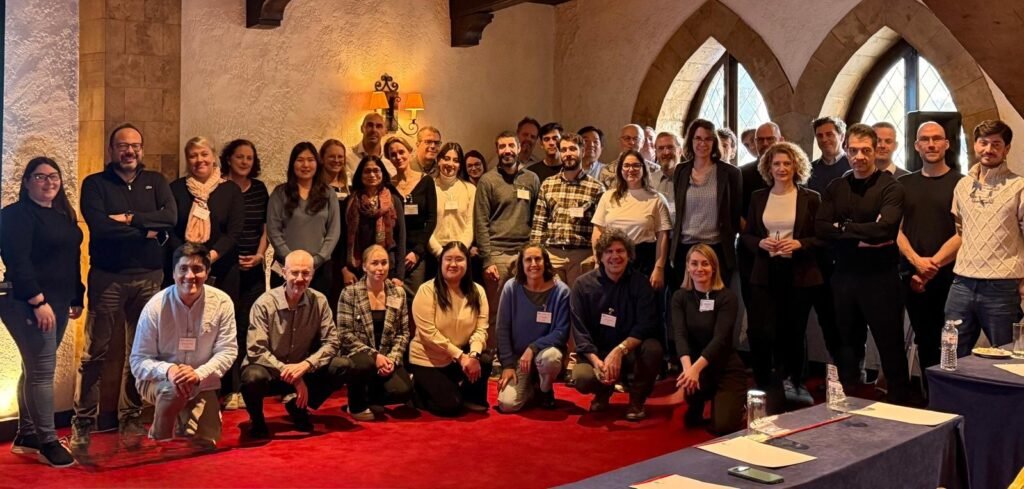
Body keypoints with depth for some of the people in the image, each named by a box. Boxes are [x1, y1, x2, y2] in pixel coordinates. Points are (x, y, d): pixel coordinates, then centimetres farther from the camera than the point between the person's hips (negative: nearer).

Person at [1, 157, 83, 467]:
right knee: (42, 371, -7)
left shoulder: (63, 214, 16)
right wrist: (38, 302, -22)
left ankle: (26, 435, 21)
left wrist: (77, 297, 15)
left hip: (57, 301, 8)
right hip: (29, 304, -8)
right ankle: (48, 442, 0)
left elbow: (72, 260, 19)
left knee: (35, 369, 13)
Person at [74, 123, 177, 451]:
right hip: (107, 277, -2)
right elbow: (99, 226, -12)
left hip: (149, 277, 3)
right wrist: (147, 230, -8)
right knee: (95, 352, -2)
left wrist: (129, 219, -11)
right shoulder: (95, 184, 5)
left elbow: (171, 217, -5)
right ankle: (83, 424, 6)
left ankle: (130, 419, 16)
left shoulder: (155, 182, 13)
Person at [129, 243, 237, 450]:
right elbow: (138, 360, -11)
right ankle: (158, 440, -9)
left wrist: (199, 373, -28)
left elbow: (227, 351, -10)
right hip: (157, 381, -2)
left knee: (206, 443, -6)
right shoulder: (156, 307, -15)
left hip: (201, 384, 2)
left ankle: (184, 421, 28)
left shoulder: (222, 303, -12)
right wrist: (168, 370, -32)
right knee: (175, 388, -36)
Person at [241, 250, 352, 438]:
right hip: (269, 370, -3)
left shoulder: (319, 301, -6)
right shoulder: (264, 303, -16)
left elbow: (332, 341, -8)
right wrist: (290, 374, -27)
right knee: (253, 377, -38)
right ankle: (257, 420, -1)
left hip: (302, 370, 4)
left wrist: (305, 365, -26)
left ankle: (298, 405, 6)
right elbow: (256, 350, -20)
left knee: (343, 366, -18)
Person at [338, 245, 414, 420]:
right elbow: (345, 334, -10)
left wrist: (393, 358, -10)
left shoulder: (399, 293, 5)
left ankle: (370, 397, 12)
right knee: (365, 364, -39)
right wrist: (374, 355, -18)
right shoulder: (350, 293, -6)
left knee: (403, 391, -23)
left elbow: (404, 333, 6)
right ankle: (356, 405, -5)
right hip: (358, 355, -3)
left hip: (388, 357, 3)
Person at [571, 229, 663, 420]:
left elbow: (646, 325, -14)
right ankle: (604, 392, 10)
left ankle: (637, 398, -1)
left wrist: (619, 350, -29)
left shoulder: (640, 283, -4)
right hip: (595, 353, 0)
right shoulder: (583, 285, -5)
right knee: (582, 378, -32)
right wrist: (596, 360, -26)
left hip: (630, 353, 1)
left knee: (653, 347, -32)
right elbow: (579, 330, -10)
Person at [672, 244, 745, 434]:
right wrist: (687, 367, -35)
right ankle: (696, 408, 6)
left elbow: (720, 338, -22)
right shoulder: (680, 297, -2)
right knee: (689, 382, -32)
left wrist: (696, 368, -37)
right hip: (693, 365, 3)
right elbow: (680, 334, -15)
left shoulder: (727, 297, -11)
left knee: (723, 427, -18)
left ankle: (736, 406, 19)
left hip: (726, 369, -3)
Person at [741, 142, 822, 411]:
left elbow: (822, 238, 0)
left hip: (799, 274, -1)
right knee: (760, 331, -7)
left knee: (794, 330, 9)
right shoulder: (758, 197, 8)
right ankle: (765, 386, 10)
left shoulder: (811, 198, 0)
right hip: (765, 273, 2)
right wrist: (761, 243, -10)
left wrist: (799, 244, -17)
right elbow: (746, 236, 10)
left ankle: (794, 383, 30)